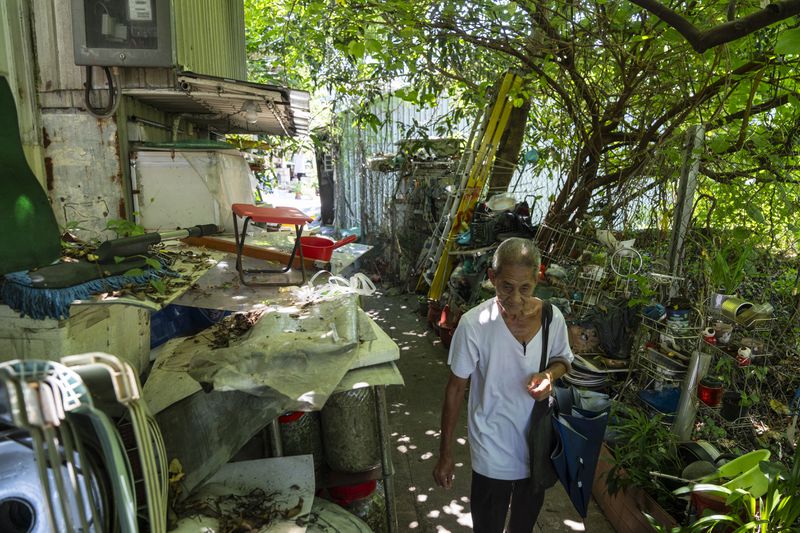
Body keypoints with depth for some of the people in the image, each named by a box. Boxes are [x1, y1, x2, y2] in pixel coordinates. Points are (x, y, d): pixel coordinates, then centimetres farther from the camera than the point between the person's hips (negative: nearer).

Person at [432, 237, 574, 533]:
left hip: (537, 444, 4)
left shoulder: (553, 317, -13)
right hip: (492, 452, -3)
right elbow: (456, 389, -13)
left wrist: (550, 374, -18)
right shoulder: (474, 324, -23)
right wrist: (446, 453, -8)